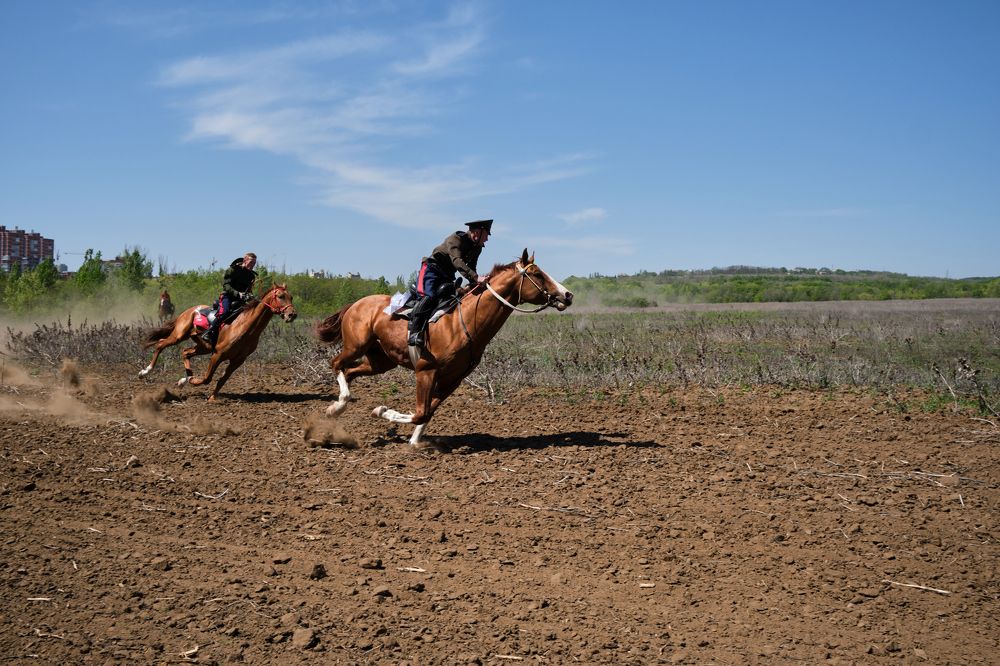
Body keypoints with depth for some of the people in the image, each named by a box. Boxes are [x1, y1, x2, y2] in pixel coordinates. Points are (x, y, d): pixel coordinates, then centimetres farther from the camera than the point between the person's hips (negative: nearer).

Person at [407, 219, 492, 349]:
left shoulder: (477, 248, 6)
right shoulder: (456, 239, -20)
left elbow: (471, 268, 17)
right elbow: (457, 262, -36)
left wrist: (474, 284, -1)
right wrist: (476, 277, -47)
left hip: (447, 276, 9)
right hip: (432, 270, -9)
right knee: (429, 296, -29)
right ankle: (414, 332, -37)